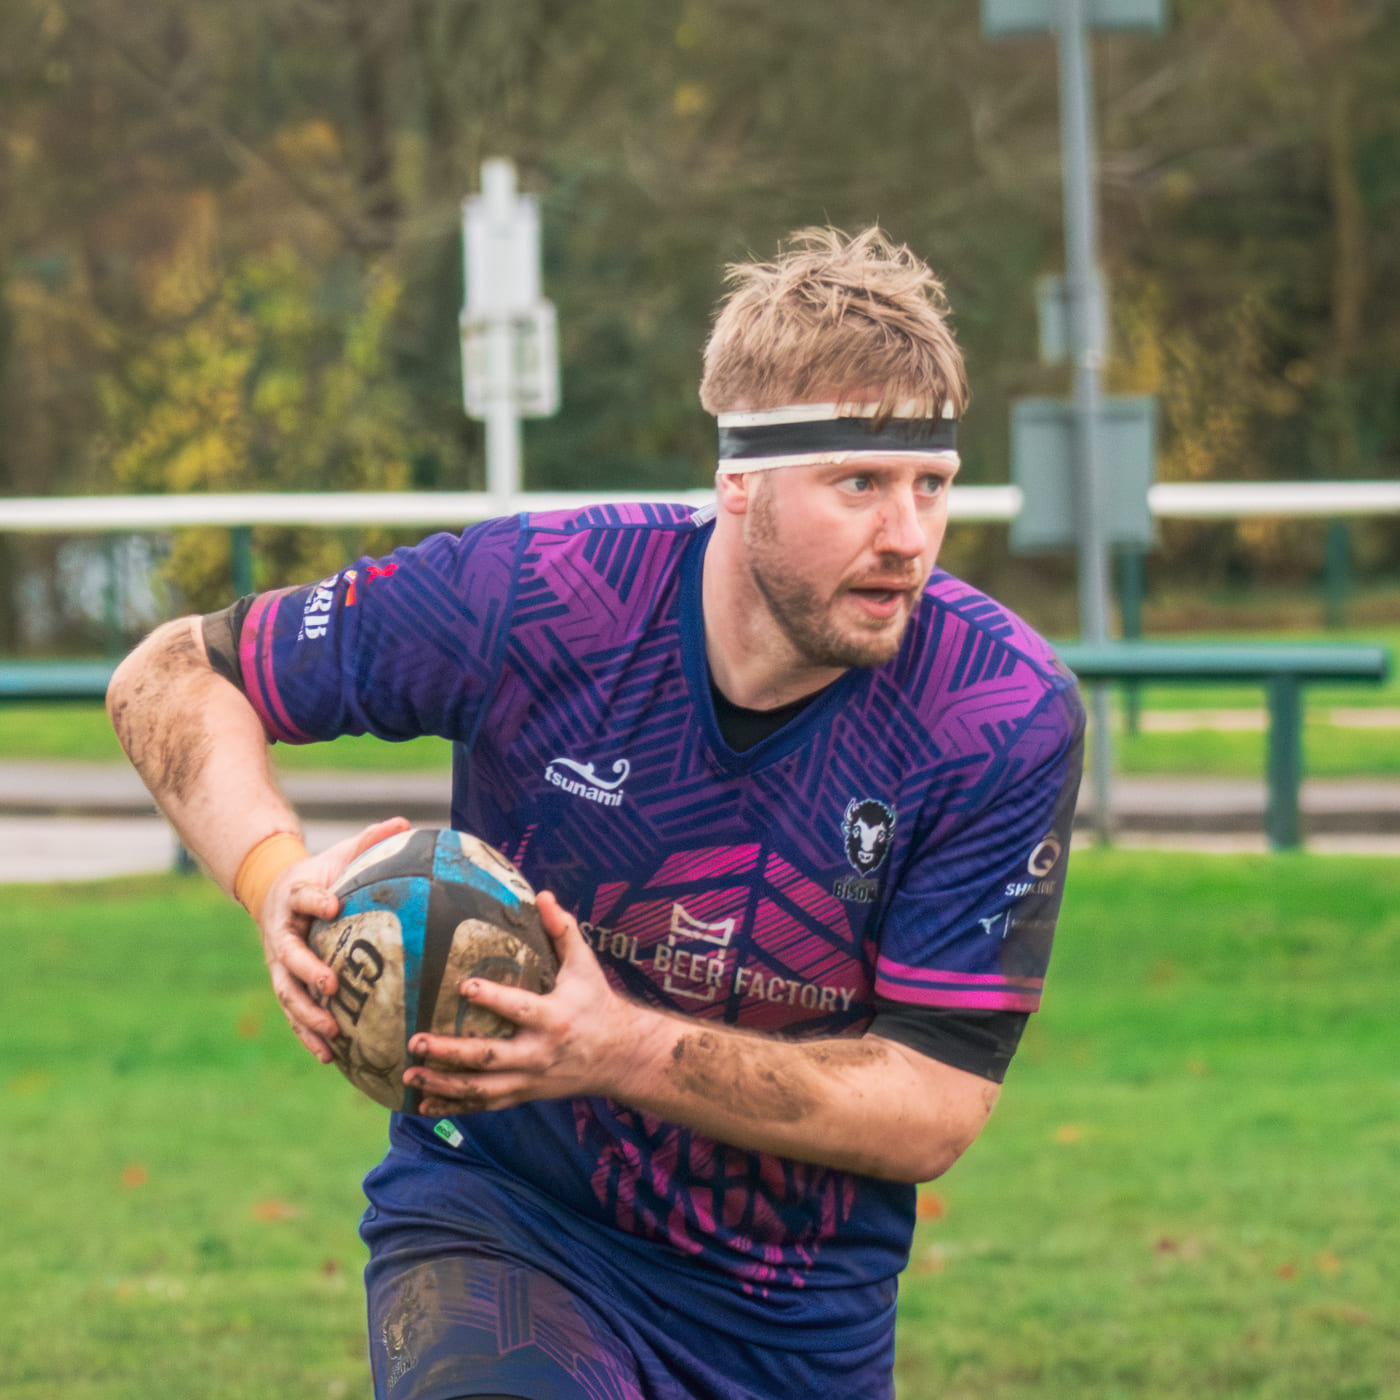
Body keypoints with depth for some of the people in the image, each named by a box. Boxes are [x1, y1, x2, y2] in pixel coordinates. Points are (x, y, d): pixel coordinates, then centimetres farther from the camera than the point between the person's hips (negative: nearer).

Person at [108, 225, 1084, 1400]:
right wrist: (279, 881, -25)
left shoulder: (1008, 717, -16)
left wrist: (627, 1052, -30)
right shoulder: (536, 597, -17)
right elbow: (172, 677, -5)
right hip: (502, 1225, -3)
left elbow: (935, 1111, -16)